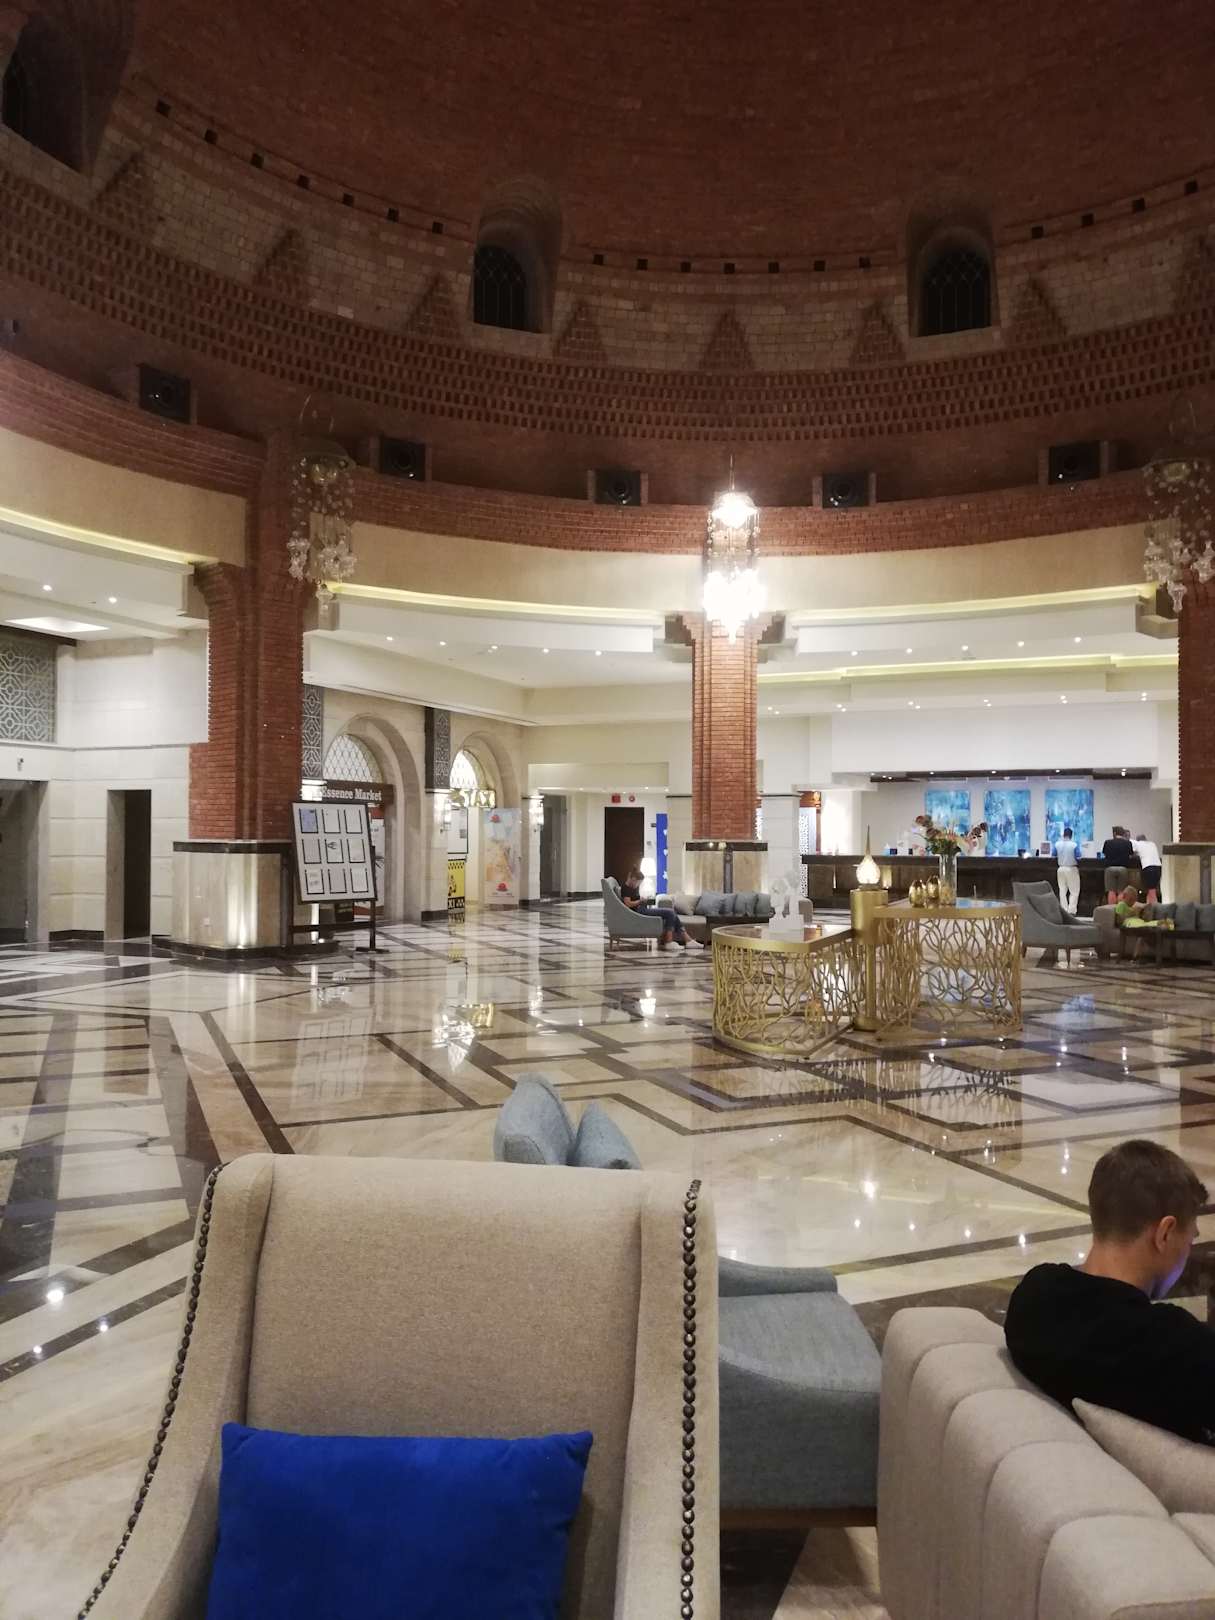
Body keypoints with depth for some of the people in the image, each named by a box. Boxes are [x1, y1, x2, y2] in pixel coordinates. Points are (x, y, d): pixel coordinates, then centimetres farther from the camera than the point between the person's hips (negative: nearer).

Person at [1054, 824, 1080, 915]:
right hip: (1071, 869, -3)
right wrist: (1078, 867, 8)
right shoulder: (1074, 845, -13)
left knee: (1062, 891, 11)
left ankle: (1064, 911, 11)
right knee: (1074, 891, 5)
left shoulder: (1057, 844, -3)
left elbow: (1054, 857, 3)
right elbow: (1078, 859, -12)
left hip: (1061, 869, 4)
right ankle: (1071, 911, -3)